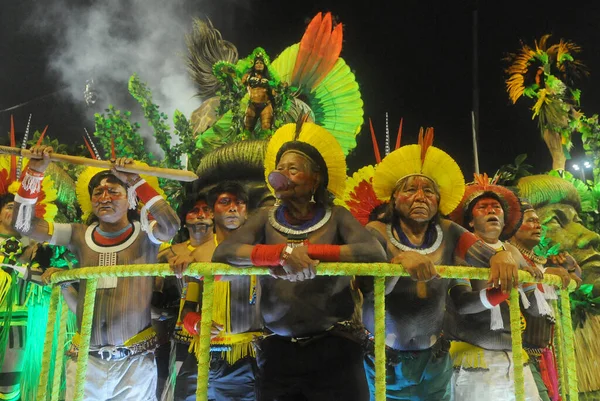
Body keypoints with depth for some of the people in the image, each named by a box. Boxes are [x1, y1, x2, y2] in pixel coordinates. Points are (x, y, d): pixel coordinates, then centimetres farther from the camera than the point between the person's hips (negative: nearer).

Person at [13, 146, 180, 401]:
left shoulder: (144, 235, -4)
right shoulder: (80, 236, 4)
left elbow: (171, 226, -26)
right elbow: (23, 224, 3)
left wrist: (136, 181, -26)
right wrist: (35, 172, -5)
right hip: (85, 356, 3)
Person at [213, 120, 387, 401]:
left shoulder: (336, 217, -1)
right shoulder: (266, 218, 4)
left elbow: (375, 254, -18)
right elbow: (222, 252, -12)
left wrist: (307, 251, -20)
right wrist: (283, 252, -25)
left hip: (333, 349, -1)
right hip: (277, 352, 2)